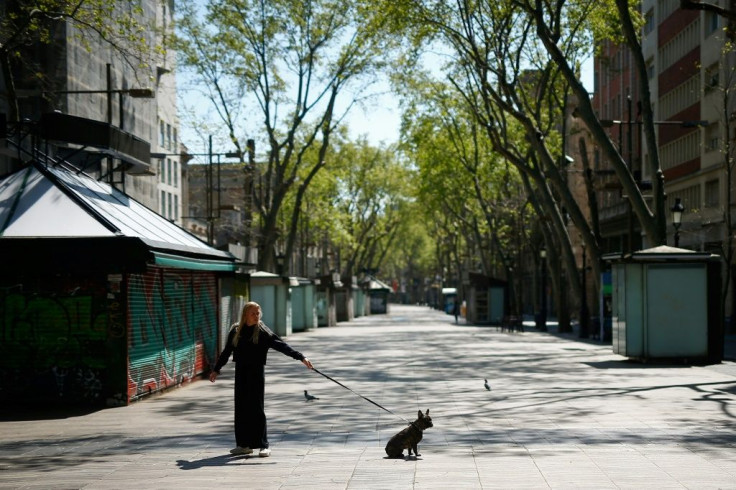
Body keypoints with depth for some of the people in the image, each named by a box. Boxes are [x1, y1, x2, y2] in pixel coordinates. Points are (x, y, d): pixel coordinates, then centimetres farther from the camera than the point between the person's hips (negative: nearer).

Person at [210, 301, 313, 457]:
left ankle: (263, 445, 1)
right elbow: (226, 352, 16)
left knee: (256, 408, -5)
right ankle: (244, 444, 16)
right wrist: (216, 369, 20)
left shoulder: (262, 331, -4)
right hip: (241, 372, 4)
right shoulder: (236, 330, 6)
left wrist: (300, 357, -20)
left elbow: (280, 345, -11)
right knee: (241, 408, 7)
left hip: (256, 372, -4)